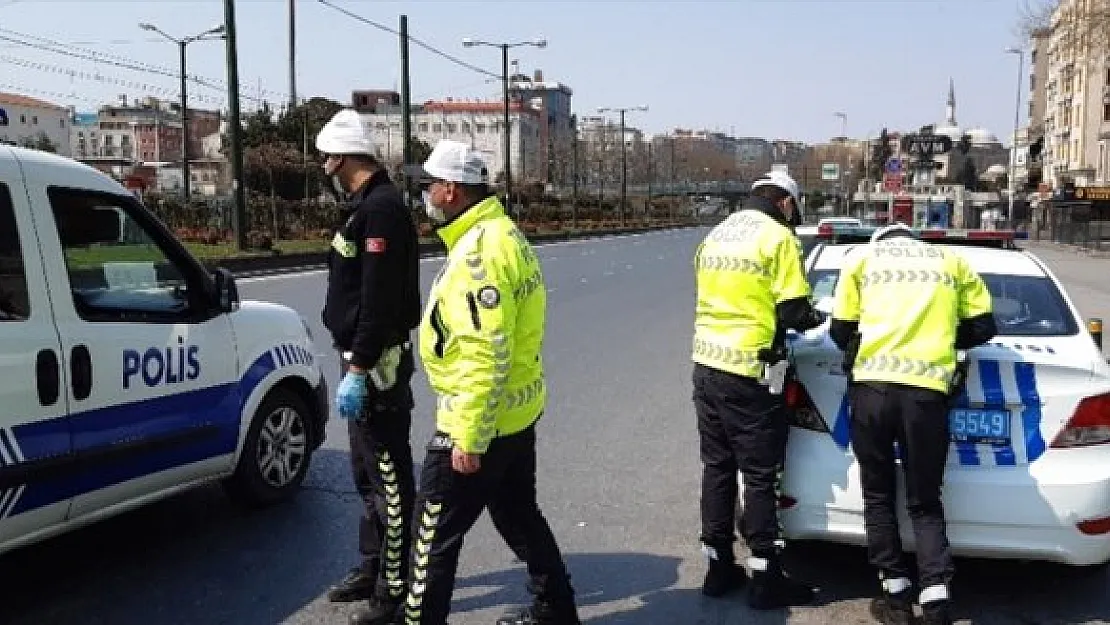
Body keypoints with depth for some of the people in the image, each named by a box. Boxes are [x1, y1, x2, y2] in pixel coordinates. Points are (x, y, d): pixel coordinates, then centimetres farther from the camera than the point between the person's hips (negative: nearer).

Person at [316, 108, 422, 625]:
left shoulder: (382, 208, -18)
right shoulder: (365, 205, 15)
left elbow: (379, 301, -24)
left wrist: (358, 370, -23)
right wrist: (354, 364, 18)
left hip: (377, 364, -11)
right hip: (364, 360, 11)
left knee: (389, 476, -2)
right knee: (367, 473, 19)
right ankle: (372, 569, 32)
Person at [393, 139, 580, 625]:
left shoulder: (479, 250, -22)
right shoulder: (499, 233, 10)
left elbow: (487, 354, -27)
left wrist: (468, 436, -23)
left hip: (479, 421, -10)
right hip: (516, 410, 10)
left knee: (434, 531, 3)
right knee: (519, 515, 22)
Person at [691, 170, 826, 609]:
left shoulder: (716, 235, 13)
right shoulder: (778, 237, -9)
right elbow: (792, 313, -12)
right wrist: (813, 319, 8)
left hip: (707, 366, 7)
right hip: (748, 373, -7)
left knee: (717, 469, 14)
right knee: (760, 477, 3)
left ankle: (719, 568, 23)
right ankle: (766, 580, 12)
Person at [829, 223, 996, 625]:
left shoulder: (862, 257, 15)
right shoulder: (951, 260, 20)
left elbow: (841, 331, 11)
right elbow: (982, 327, 19)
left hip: (872, 384, -1)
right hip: (928, 389, 1)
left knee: (879, 497, 15)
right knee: (925, 503, 12)